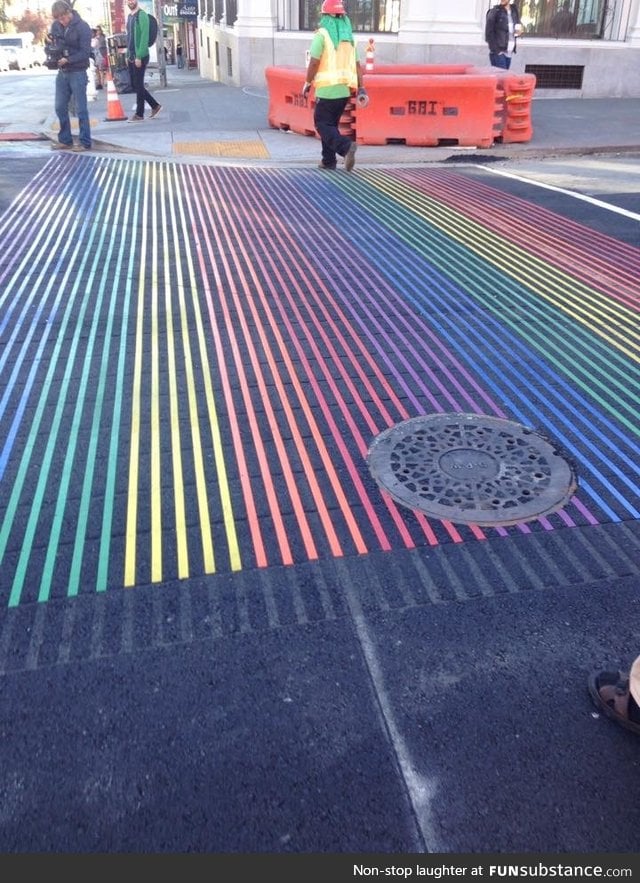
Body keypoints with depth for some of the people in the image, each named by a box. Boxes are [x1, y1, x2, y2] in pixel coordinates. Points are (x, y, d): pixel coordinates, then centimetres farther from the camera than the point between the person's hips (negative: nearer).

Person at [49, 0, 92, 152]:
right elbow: (52, 42, 17)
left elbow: (85, 53, -14)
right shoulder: (56, 25, 5)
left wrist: (67, 60, -24)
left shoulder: (82, 27, -11)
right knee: (60, 107, 8)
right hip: (62, 72, 6)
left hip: (77, 72, -6)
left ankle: (84, 142, 5)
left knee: (81, 109, -2)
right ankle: (65, 140, 18)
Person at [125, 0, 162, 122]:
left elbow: (144, 37, -16)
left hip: (140, 57, -8)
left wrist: (139, 56, -20)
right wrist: (128, 54, 13)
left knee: (138, 85, -4)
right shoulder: (129, 16, 15)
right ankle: (155, 106, 18)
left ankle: (139, 114, 3)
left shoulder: (142, 15, -9)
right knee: (134, 85, 9)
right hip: (131, 57, 8)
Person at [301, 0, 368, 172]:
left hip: (326, 88, -6)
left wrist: (307, 84, -1)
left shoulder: (321, 34, -7)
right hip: (344, 89, 6)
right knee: (332, 123, 18)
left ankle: (346, 146, -25)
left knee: (323, 125, -2)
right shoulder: (349, 36, 11)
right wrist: (361, 88, 7)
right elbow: (356, 64, 8)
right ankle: (329, 160, 16)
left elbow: (314, 62, -12)